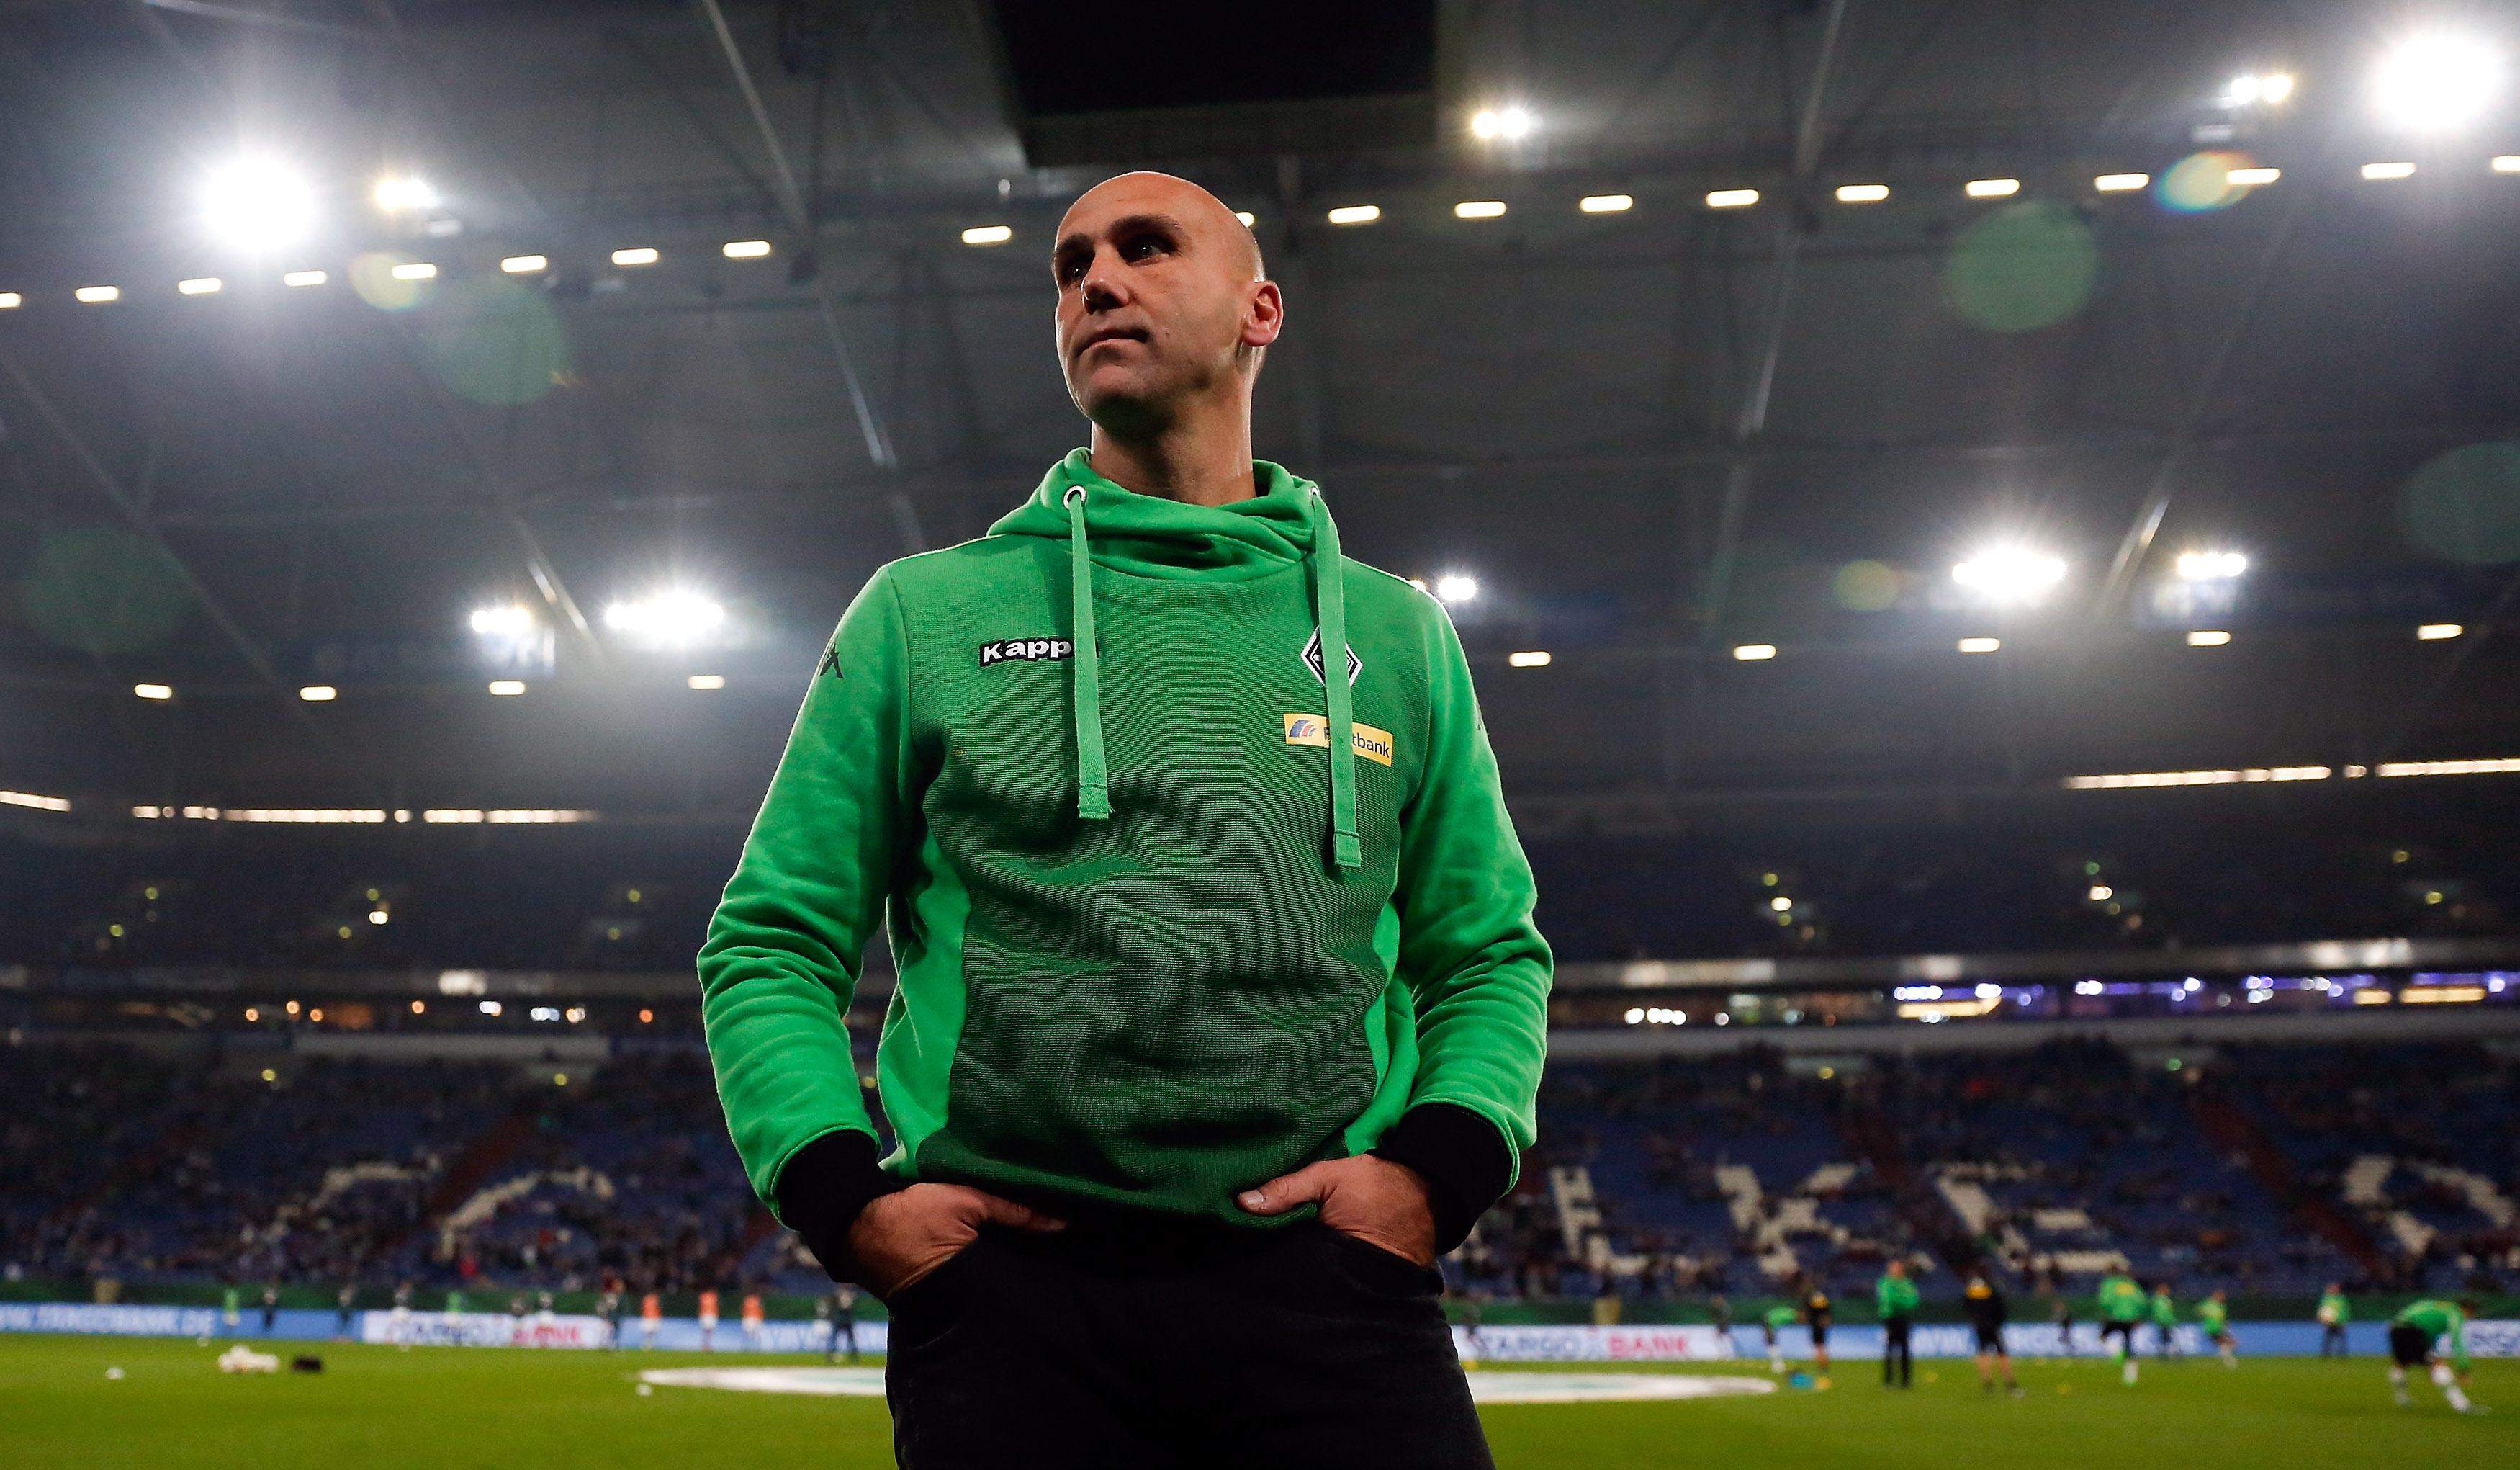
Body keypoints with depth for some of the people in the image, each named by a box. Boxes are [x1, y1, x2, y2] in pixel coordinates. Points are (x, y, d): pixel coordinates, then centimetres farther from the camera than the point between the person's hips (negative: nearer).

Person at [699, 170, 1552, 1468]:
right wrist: (842, 1193, -6)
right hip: (1008, 1288, 0)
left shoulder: (1393, 631, 13)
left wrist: (1439, 1169, -2)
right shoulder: (923, 613, 10)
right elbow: (770, 944, 10)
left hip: (1326, 1286, 1)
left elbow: (1493, 952, 17)